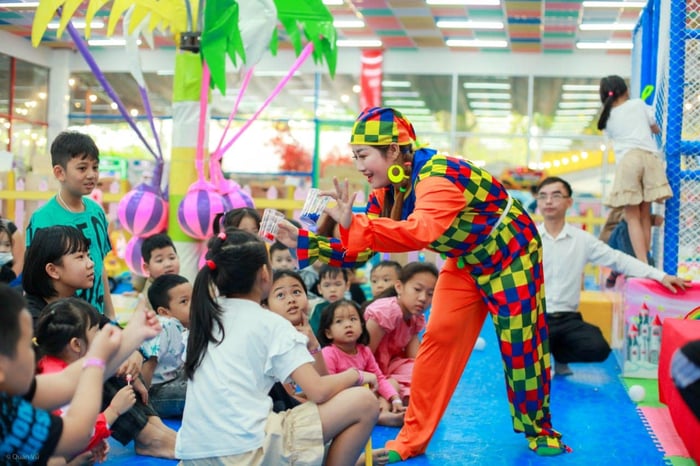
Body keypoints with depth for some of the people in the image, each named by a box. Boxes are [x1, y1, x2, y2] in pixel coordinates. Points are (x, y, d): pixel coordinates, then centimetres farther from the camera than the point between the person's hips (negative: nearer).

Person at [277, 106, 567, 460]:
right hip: (466, 261, 7)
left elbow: (420, 232, -55)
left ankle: (541, 431, 24)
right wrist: (303, 241, -21)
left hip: (510, 252, -7)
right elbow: (359, 249, -10)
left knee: (520, 344, 2)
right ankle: (411, 440, 5)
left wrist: (353, 223, -61)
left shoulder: (438, 176, -36)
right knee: (438, 340, 0)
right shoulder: (387, 191, -11)